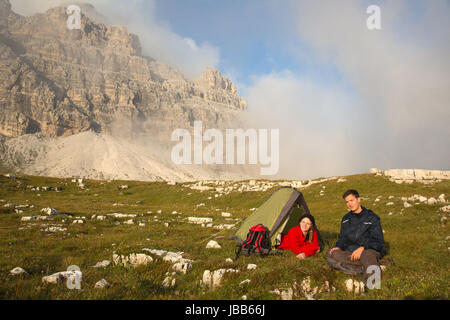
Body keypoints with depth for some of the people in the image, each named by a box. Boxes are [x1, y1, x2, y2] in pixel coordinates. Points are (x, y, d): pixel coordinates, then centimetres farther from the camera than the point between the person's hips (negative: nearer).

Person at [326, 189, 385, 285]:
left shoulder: (372, 218, 4)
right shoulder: (345, 219, 20)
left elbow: (379, 241, -2)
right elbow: (343, 238, 22)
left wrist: (363, 248, -21)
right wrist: (338, 246, -3)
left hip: (370, 250, -4)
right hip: (351, 252, 5)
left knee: (367, 255, -41)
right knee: (331, 254, -26)